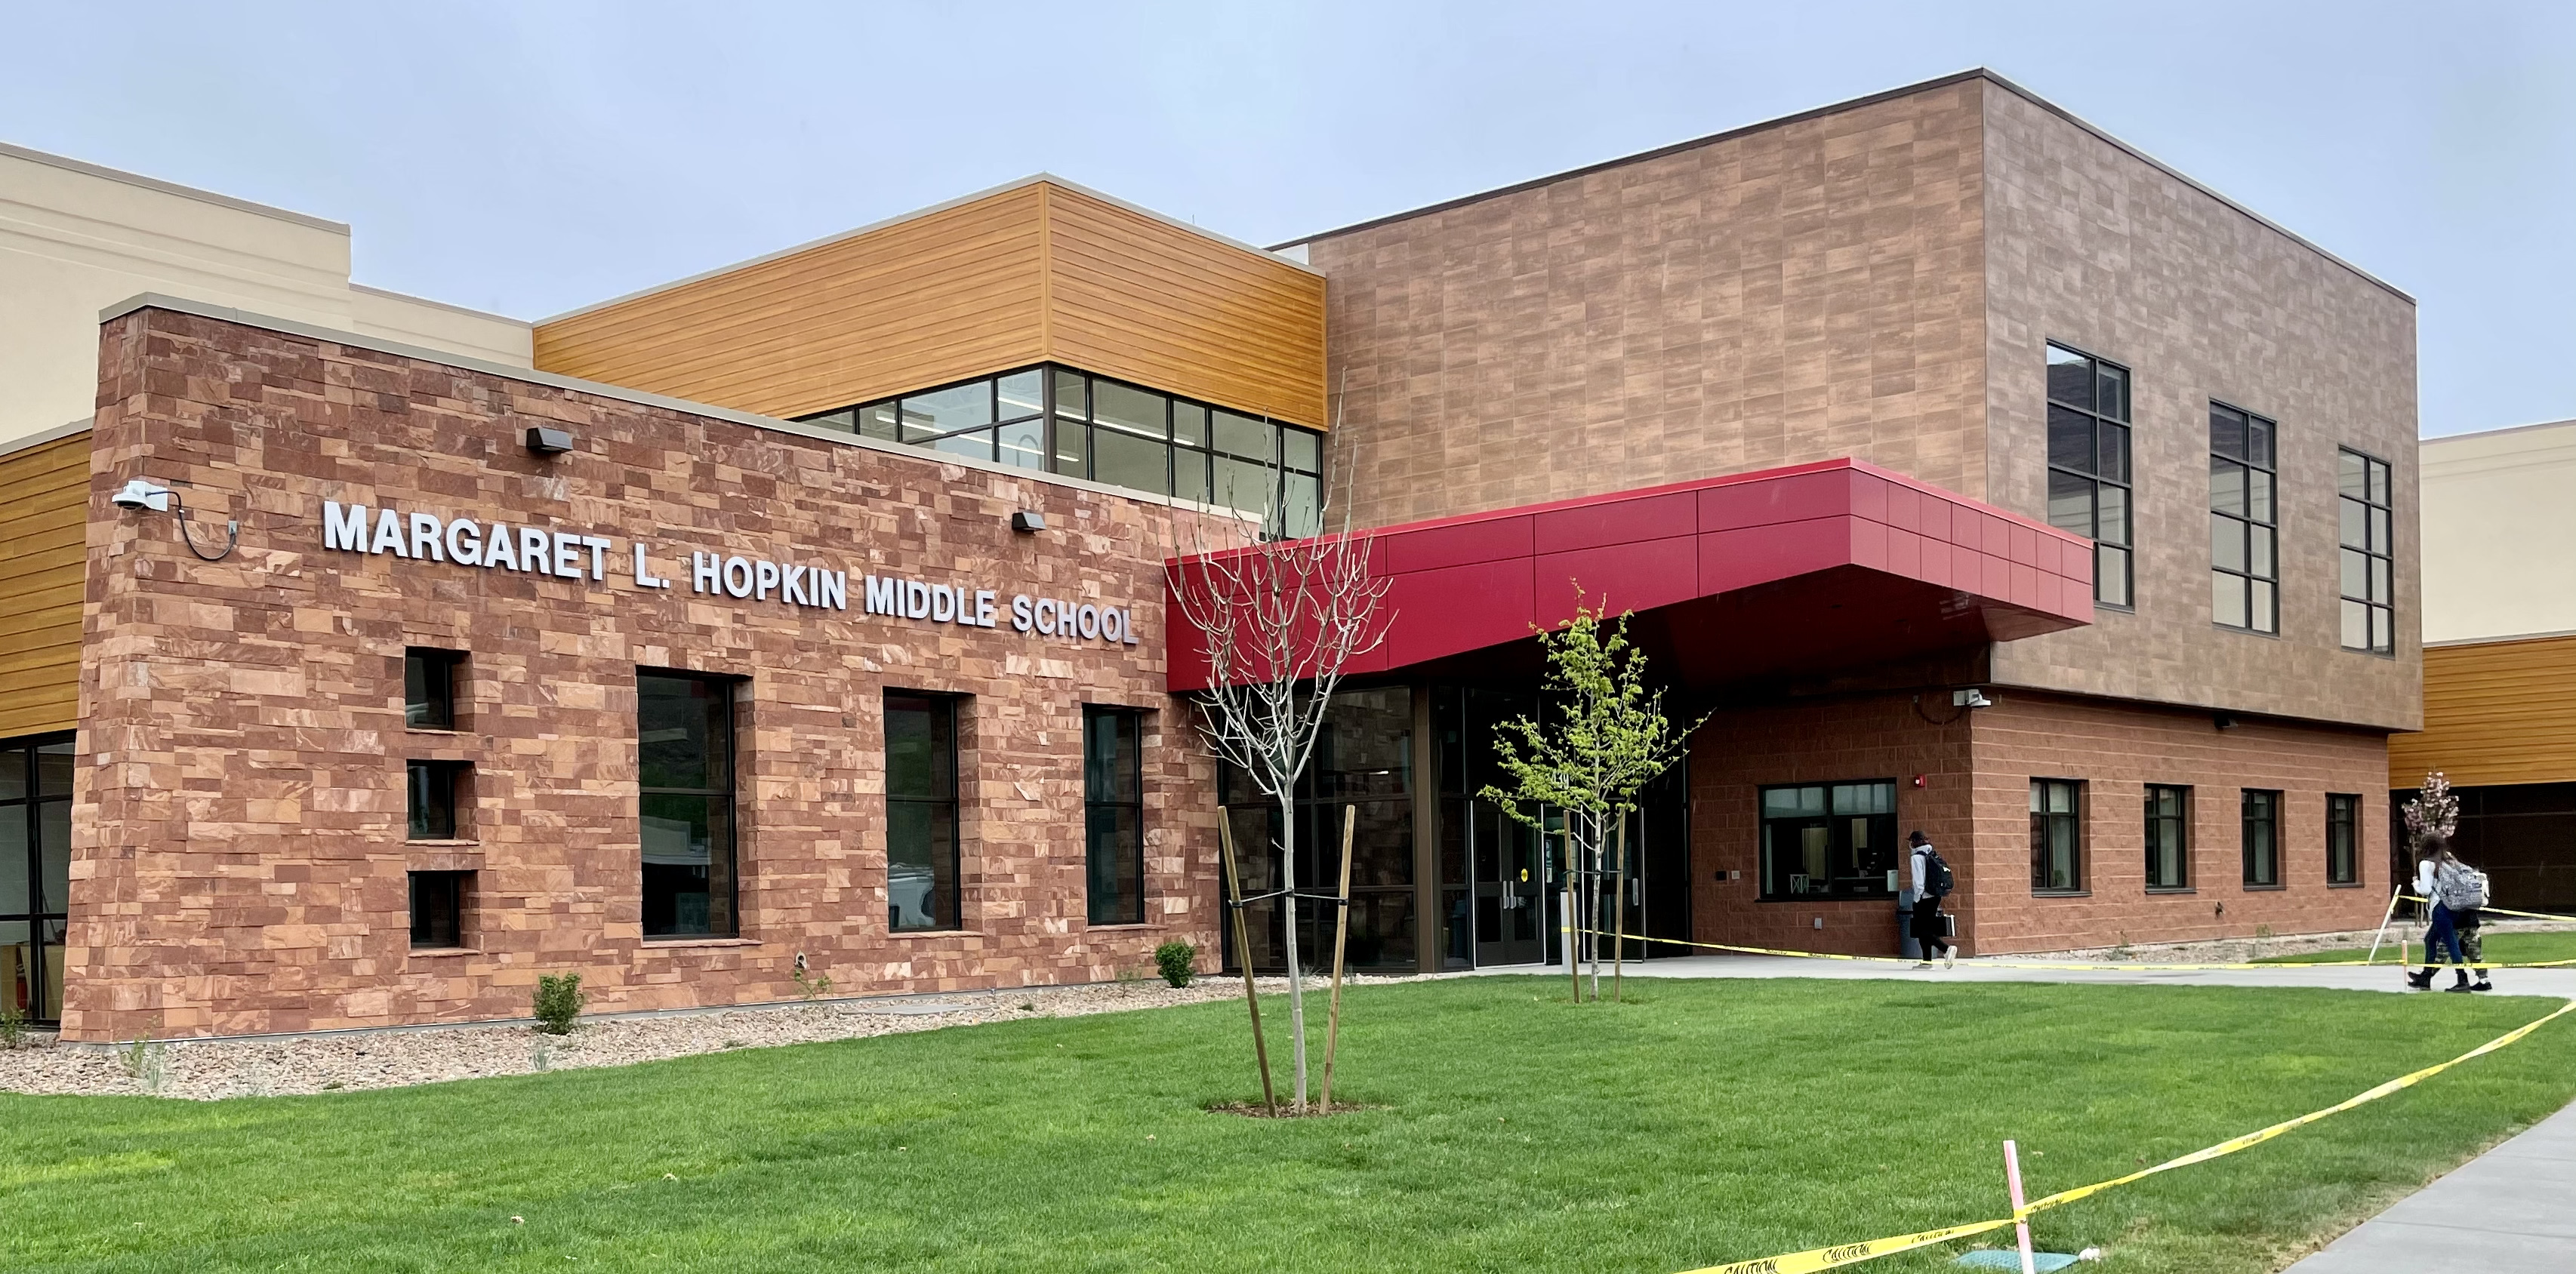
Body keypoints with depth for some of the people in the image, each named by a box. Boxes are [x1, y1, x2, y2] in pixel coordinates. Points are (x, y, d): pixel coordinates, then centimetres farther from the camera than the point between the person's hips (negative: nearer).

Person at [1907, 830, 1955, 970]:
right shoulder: (1934, 855, 9)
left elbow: (1918, 881, -16)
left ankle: (1947, 949, -24)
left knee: (1923, 931, -5)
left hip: (1923, 899, -8)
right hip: (1935, 897, 8)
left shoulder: (1916, 857, -13)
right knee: (1926, 929, 15)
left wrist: (1917, 899, -9)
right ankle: (1927, 961, 16)